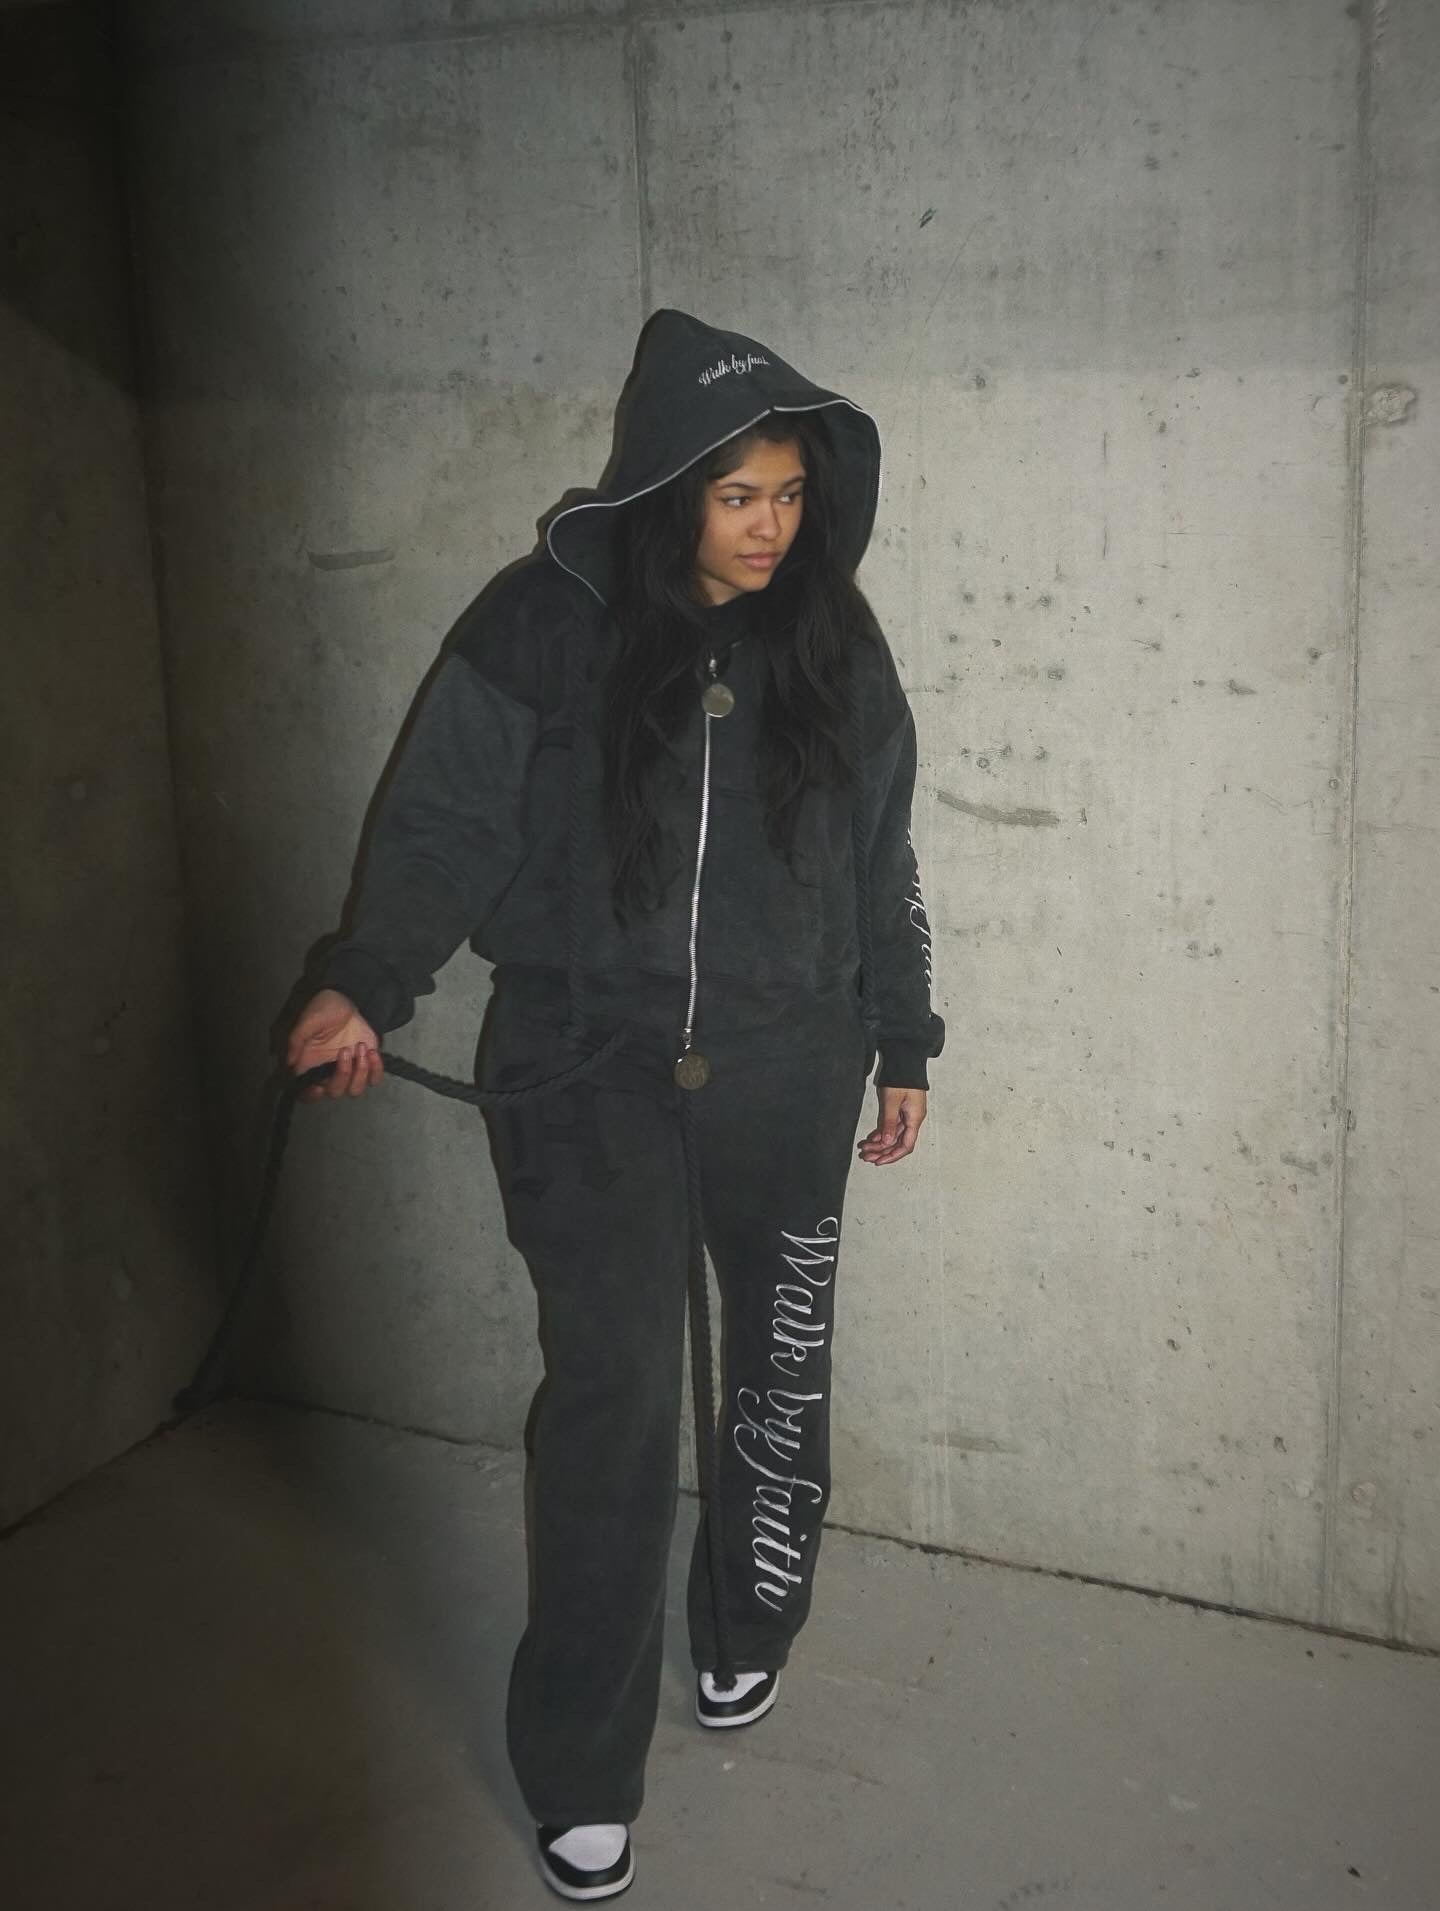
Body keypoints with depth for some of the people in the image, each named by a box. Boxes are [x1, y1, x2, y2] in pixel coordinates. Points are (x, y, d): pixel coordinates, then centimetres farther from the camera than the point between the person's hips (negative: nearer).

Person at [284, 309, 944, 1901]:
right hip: (589, 1057, -3)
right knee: (613, 1383, -10)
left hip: (785, 1067, 4)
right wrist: (367, 983, -19)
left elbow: (880, 869, 11)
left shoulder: (834, 646, 3)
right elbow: (445, 826, -5)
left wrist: (903, 1048, 14)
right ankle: (581, 1781, 5)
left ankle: (744, 1633, 40)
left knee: (779, 1363, 13)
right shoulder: (543, 625, -8)